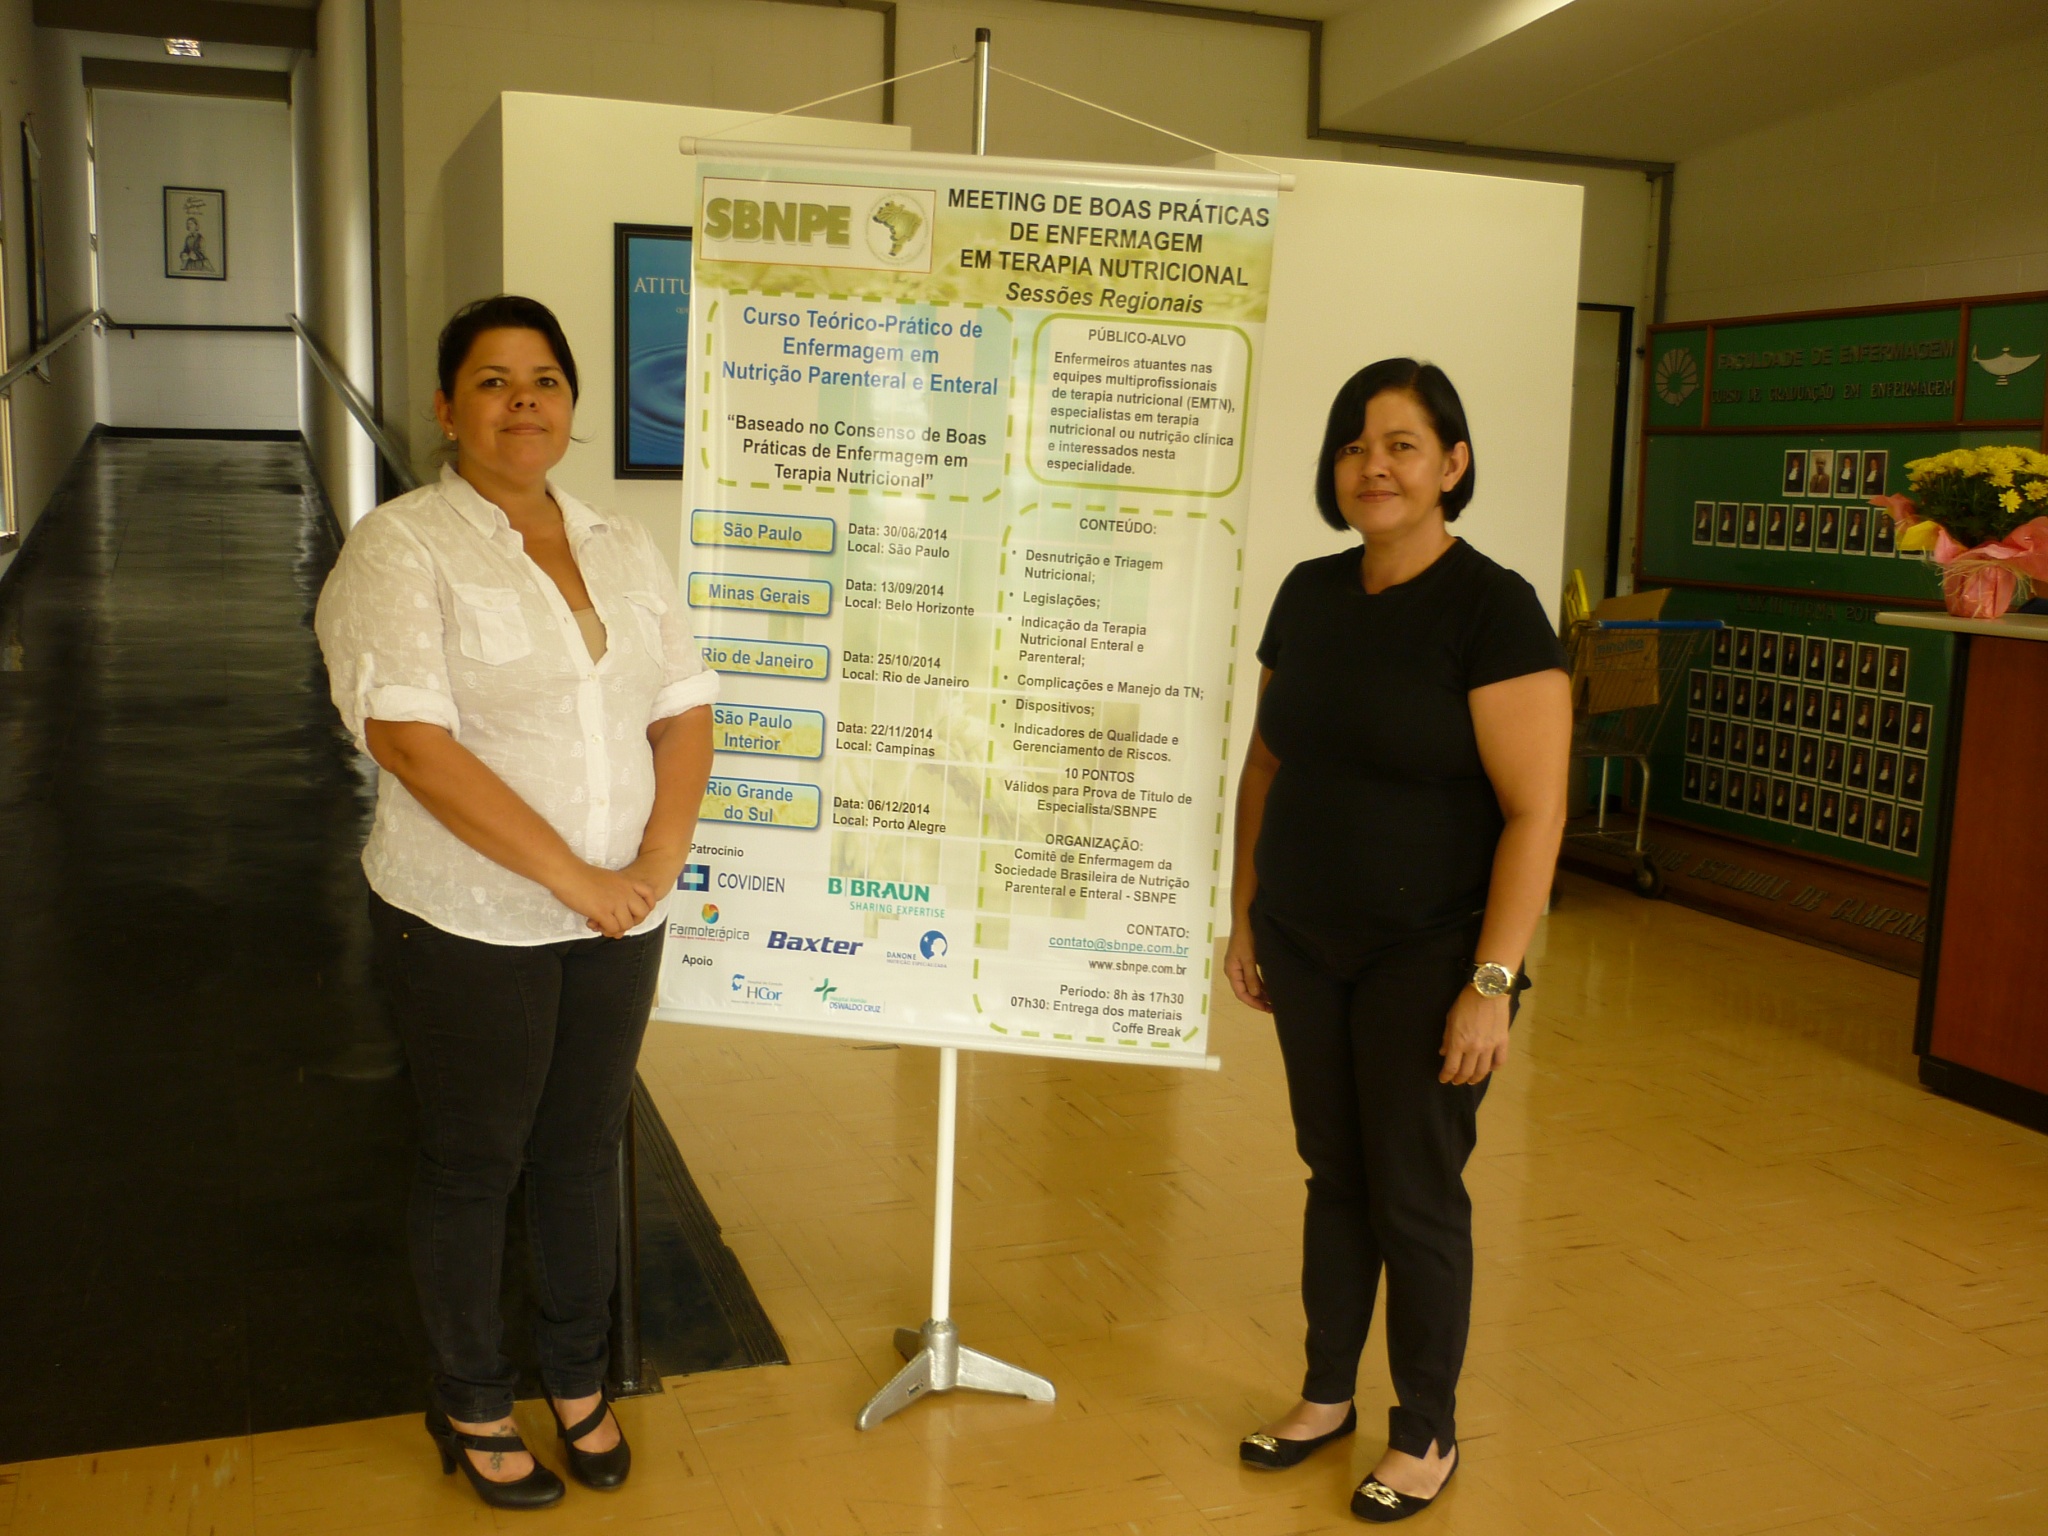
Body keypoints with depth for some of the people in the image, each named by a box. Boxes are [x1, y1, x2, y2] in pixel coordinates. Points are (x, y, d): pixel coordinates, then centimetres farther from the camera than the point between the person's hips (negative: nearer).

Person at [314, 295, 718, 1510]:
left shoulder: (625, 549, 7)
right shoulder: (402, 548, -11)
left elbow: (686, 715, 5)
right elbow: (411, 740, -21)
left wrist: (655, 866, -10)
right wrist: (571, 876, -21)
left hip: (616, 919, 5)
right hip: (470, 923, -5)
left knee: (586, 1148, 17)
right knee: (474, 1162, 11)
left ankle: (579, 1381, 37)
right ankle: (472, 1405, 32)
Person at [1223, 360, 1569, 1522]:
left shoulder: (1492, 609, -14)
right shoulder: (1310, 594, 5)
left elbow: (1536, 811, -17)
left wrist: (1492, 982, -20)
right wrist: (1245, 916, 12)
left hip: (1427, 957, -5)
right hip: (1305, 947, 5)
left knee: (1416, 1194, 6)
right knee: (1335, 1173, 17)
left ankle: (1428, 1435, 27)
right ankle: (1327, 1396, 36)